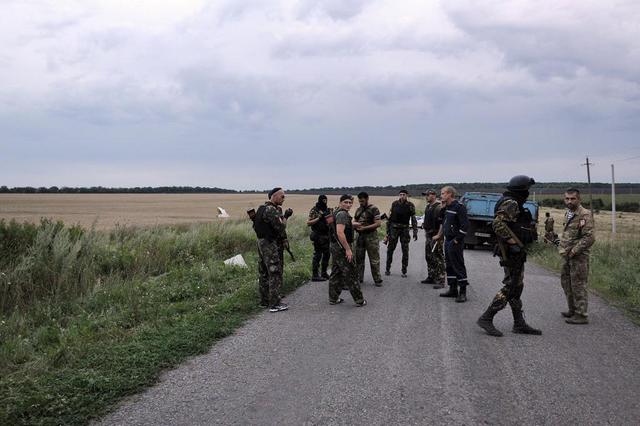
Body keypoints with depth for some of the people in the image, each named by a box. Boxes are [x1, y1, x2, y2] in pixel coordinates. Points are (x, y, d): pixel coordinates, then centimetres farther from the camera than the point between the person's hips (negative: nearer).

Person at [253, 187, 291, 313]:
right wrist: (285, 216, -8)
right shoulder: (271, 210, -17)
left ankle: (264, 300, 22)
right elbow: (281, 227, -22)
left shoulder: (262, 208, 13)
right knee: (275, 274, -7)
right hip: (272, 245, -10)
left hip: (261, 242, 10)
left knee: (264, 273, 14)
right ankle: (274, 304, -5)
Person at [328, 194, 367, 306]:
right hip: (342, 248, -10)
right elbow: (340, 233, -27)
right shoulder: (343, 214, -18)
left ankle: (333, 298, 21)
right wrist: (348, 249, -25)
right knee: (351, 274, -2)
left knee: (336, 273, 15)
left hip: (335, 247, 10)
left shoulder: (337, 213, 13)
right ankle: (359, 300, 5)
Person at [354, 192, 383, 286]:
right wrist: (355, 225, -5)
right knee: (358, 258, 11)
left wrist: (364, 228, -19)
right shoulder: (358, 210, 12)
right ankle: (359, 278, 21)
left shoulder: (373, 209, -8)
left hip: (371, 236, -6)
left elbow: (378, 223, -14)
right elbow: (355, 221, 20)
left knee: (374, 259, -2)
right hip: (360, 236, 6)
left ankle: (377, 279, 5)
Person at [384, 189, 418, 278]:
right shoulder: (394, 204, 2)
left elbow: (413, 219, -2)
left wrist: (415, 232, -9)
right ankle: (387, 269, 16)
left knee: (405, 251, 0)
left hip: (405, 229, -1)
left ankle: (404, 271, 8)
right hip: (394, 228, 1)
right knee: (390, 249, 3)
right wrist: (387, 231, 5)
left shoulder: (410, 205, -3)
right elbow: (389, 217, 7)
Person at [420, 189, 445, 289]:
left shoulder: (439, 207, -15)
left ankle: (440, 281, -7)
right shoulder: (428, 206, 16)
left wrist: (438, 235, -24)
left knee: (438, 258, -9)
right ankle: (431, 277, 26)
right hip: (428, 235, 10)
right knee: (429, 257, 16)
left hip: (436, 236, -10)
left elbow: (442, 223, -21)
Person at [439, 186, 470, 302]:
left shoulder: (459, 207, -15)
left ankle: (462, 292, 0)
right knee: (449, 266, 14)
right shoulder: (447, 207, 13)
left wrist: (457, 239, -19)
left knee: (458, 267, -5)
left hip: (455, 243, -9)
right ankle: (453, 290, 22)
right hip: (447, 241, 9)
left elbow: (465, 225, -19)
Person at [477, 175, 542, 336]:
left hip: (516, 253, 11)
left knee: (517, 287, 13)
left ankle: (519, 324, 19)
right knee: (510, 288, -8)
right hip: (513, 253, -11)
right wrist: (512, 240, -25)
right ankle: (486, 318, -3)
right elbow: (498, 223, -29)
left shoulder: (514, 204, 17)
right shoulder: (510, 204, -16)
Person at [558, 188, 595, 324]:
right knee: (566, 282, 18)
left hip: (578, 257, -9)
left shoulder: (585, 215, -15)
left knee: (578, 285, -4)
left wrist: (574, 251, -19)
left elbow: (589, 238, -21)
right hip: (567, 256, 9)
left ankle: (581, 315, 4)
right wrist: (560, 242, 13)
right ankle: (573, 310, 32)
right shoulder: (568, 213, 13)